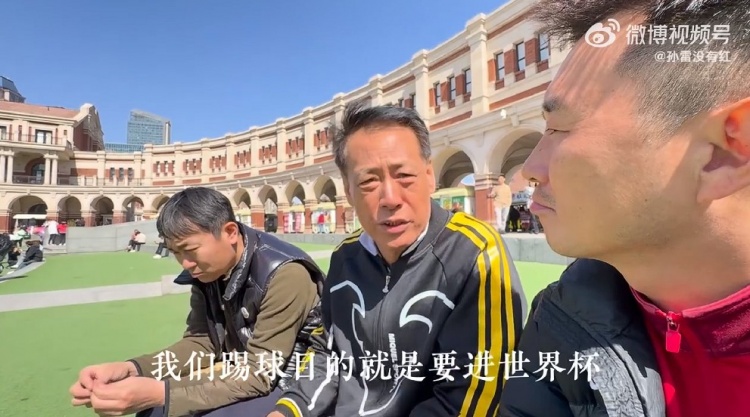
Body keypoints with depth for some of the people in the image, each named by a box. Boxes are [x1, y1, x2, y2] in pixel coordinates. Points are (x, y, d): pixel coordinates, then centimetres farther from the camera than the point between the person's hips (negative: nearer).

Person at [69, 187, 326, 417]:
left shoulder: (284, 275, -29)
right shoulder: (208, 271, -5)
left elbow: (258, 374, -25)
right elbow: (201, 343, 0)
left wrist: (161, 393, -30)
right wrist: (131, 369, -15)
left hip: (295, 386, -6)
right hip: (245, 376, 7)